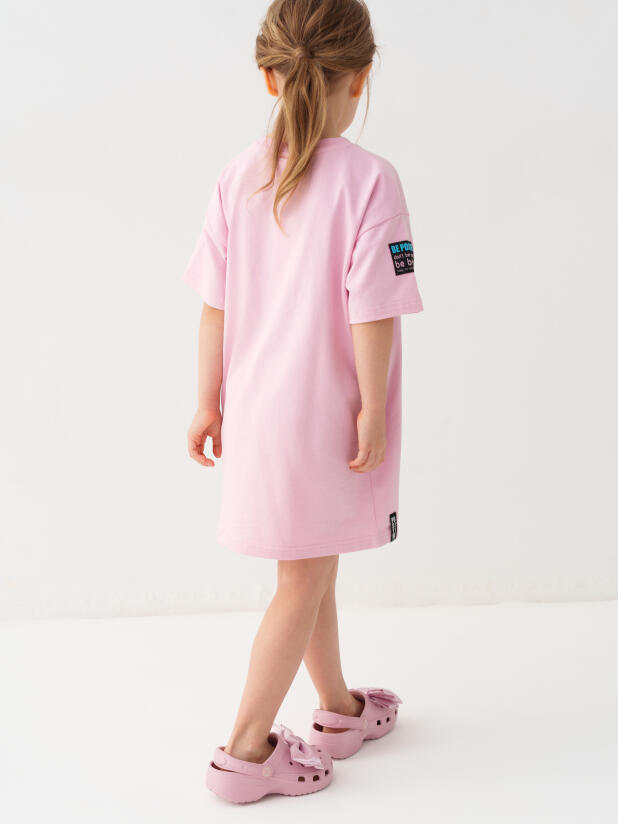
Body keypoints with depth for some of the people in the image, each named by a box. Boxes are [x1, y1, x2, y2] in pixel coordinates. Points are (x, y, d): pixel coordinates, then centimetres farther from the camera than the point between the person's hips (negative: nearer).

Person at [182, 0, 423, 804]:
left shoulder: (239, 175, -1)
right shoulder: (369, 179, -16)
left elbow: (215, 304, 2)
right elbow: (372, 314, -18)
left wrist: (210, 401, 10)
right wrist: (374, 411, -9)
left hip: (257, 407, 6)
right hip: (326, 415, -6)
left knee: (312, 569, 22)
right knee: (302, 584, 8)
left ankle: (341, 709, 41)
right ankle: (245, 751, 17)